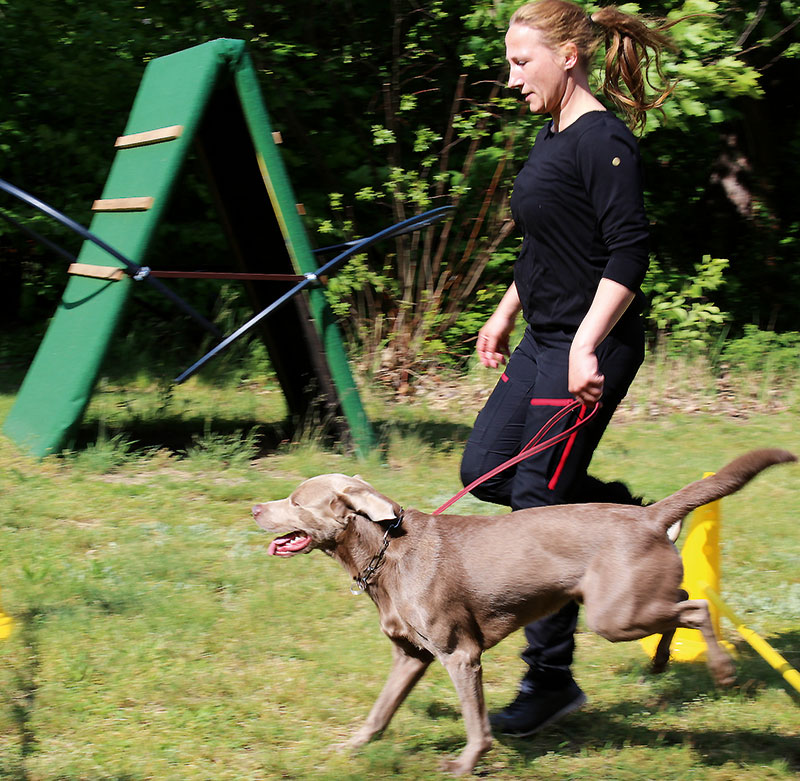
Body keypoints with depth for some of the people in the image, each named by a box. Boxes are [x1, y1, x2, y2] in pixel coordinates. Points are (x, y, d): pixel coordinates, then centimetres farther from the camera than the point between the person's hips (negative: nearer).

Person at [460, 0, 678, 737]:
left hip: (589, 350, -10)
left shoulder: (603, 139, -16)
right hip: (543, 341, 10)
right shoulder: (552, 136, 13)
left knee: (539, 503, -6)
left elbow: (628, 253, -22)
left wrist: (588, 345, -28)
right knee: (484, 470, 11)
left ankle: (551, 680, 5)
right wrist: (506, 313, 26)